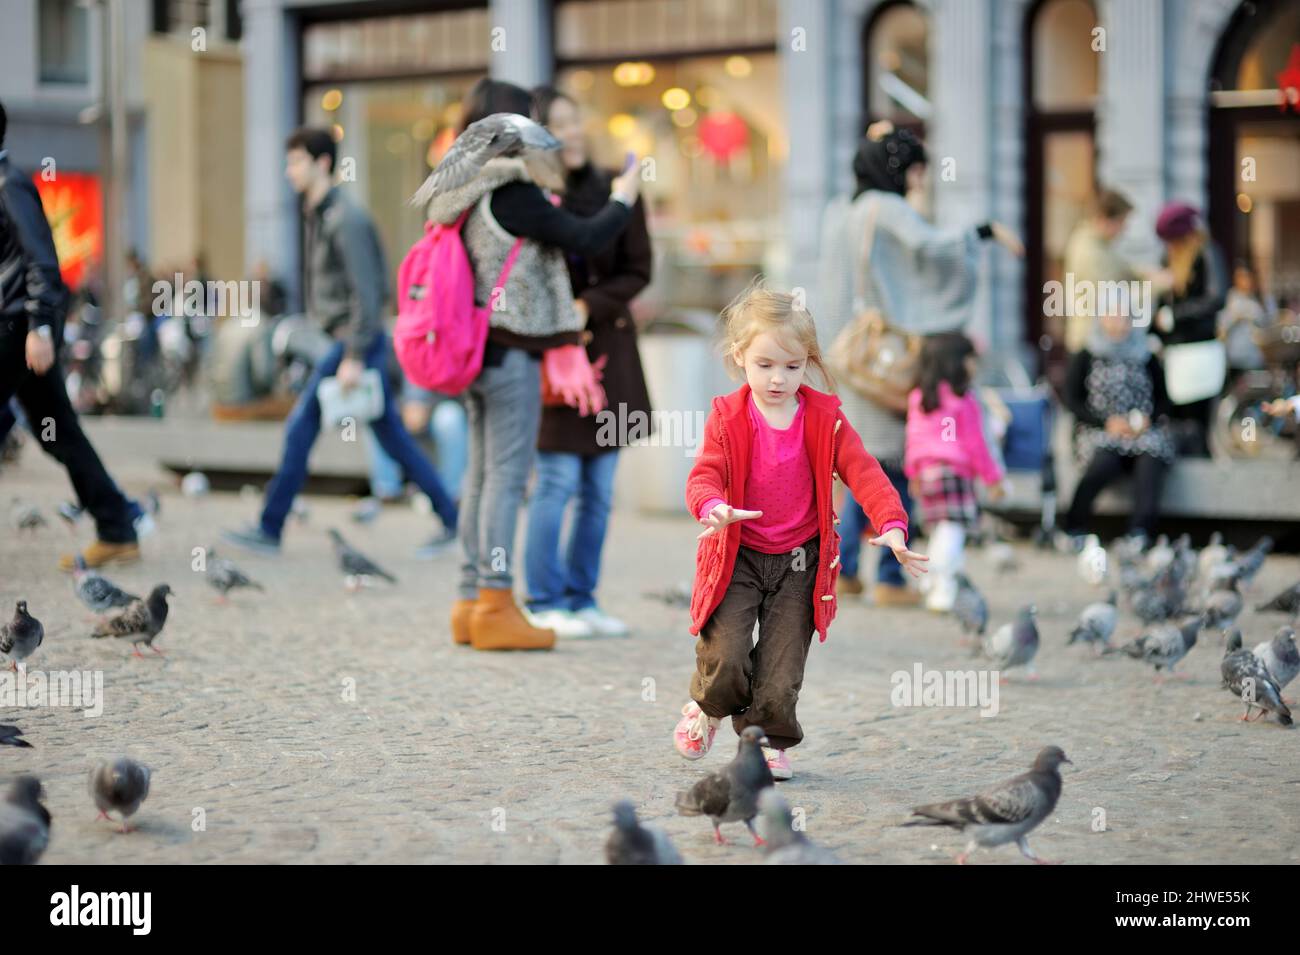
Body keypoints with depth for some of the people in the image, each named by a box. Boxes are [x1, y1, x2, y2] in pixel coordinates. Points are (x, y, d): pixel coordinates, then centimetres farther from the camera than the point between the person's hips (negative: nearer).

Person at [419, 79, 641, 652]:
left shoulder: (463, 193, 12)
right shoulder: (512, 195, -15)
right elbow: (585, 240, -14)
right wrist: (622, 200, 1)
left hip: (475, 347, 9)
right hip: (512, 352, -9)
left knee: (482, 474, 12)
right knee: (507, 474, -6)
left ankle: (471, 602, 14)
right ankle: (495, 605, -5)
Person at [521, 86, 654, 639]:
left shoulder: (614, 192, 3)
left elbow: (637, 270, 3)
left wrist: (588, 305, -11)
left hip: (609, 350, 4)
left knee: (599, 490, 7)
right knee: (557, 480, -5)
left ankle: (582, 598, 17)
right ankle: (545, 604, 5)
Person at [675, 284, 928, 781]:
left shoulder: (824, 418, -4)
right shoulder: (727, 417, -6)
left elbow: (863, 472, -10)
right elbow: (705, 473, -15)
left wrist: (892, 526, -27)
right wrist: (712, 507, -41)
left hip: (799, 563, 1)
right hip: (737, 557, -1)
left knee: (781, 677, -4)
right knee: (725, 657, -15)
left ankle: (770, 739, 26)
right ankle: (707, 707, 20)